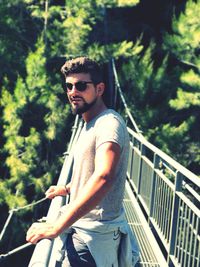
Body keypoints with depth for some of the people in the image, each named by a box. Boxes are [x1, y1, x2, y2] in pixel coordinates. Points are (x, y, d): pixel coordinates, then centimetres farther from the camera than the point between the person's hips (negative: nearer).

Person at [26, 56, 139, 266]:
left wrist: (57, 227, -39)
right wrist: (67, 189, 27)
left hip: (95, 234, -9)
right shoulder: (90, 124, 12)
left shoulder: (109, 123, -22)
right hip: (86, 227, 10)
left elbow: (103, 177, -38)